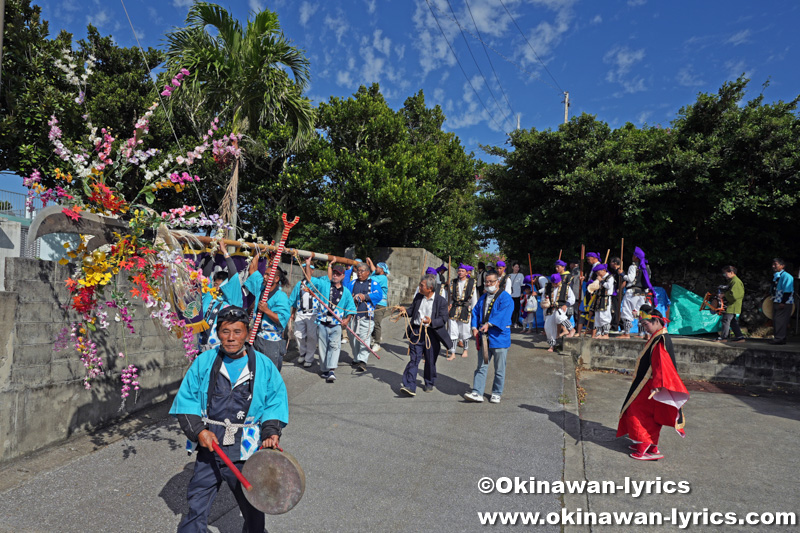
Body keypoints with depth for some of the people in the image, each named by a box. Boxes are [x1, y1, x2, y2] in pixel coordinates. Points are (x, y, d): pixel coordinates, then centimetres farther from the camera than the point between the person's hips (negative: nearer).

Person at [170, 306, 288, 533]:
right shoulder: (204, 361, -2)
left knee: (252, 505, 17)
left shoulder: (263, 365, -4)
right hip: (209, 447, 0)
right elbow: (186, 400, 1)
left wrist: (271, 431, -13)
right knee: (196, 508, 8)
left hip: (247, 453, 0)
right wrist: (198, 430, -10)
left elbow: (276, 401, 0)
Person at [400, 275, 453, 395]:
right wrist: (405, 311, -4)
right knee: (414, 358, -5)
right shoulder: (418, 297, 8)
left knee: (430, 360, 11)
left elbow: (443, 319, -9)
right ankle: (410, 386, -9)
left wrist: (431, 321, -27)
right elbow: (412, 311, 18)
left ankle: (429, 383, 33)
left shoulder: (441, 301, -6)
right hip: (416, 331, 2)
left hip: (431, 333, -2)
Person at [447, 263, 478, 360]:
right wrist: (449, 307, 4)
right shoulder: (453, 282, 7)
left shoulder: (471, 283, 0)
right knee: (453, 331, -1)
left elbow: (474, 298, 4)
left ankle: (466, 350, 29)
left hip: (466, 309, -2)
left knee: (465, 331, 7)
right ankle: (452, 353, 5)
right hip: (454, 308, 2)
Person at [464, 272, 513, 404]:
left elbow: (503, 314, -19)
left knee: (499, 369, 5)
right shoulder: (483, 298, 16)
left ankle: (496, 394, 18)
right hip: (483, 338, 5)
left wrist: (489, 324, -28)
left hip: (498, 338, -5)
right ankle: (477, 393, 4)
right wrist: (474, 327, -6)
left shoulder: (505, 297, -5)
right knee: (481, 366, 4)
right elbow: (475, 312, 10)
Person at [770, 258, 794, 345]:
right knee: (775, 321, 10)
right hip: (776, 302, 9)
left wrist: (783, 302, -21)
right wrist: (773, 300, 19)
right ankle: (780, 338, 17)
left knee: (780, 321, -9)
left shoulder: (786, 276, -13)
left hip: (784, 303, -9)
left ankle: (779, 338, -7)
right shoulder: (775, 276, 15)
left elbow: (787, 291, -18)